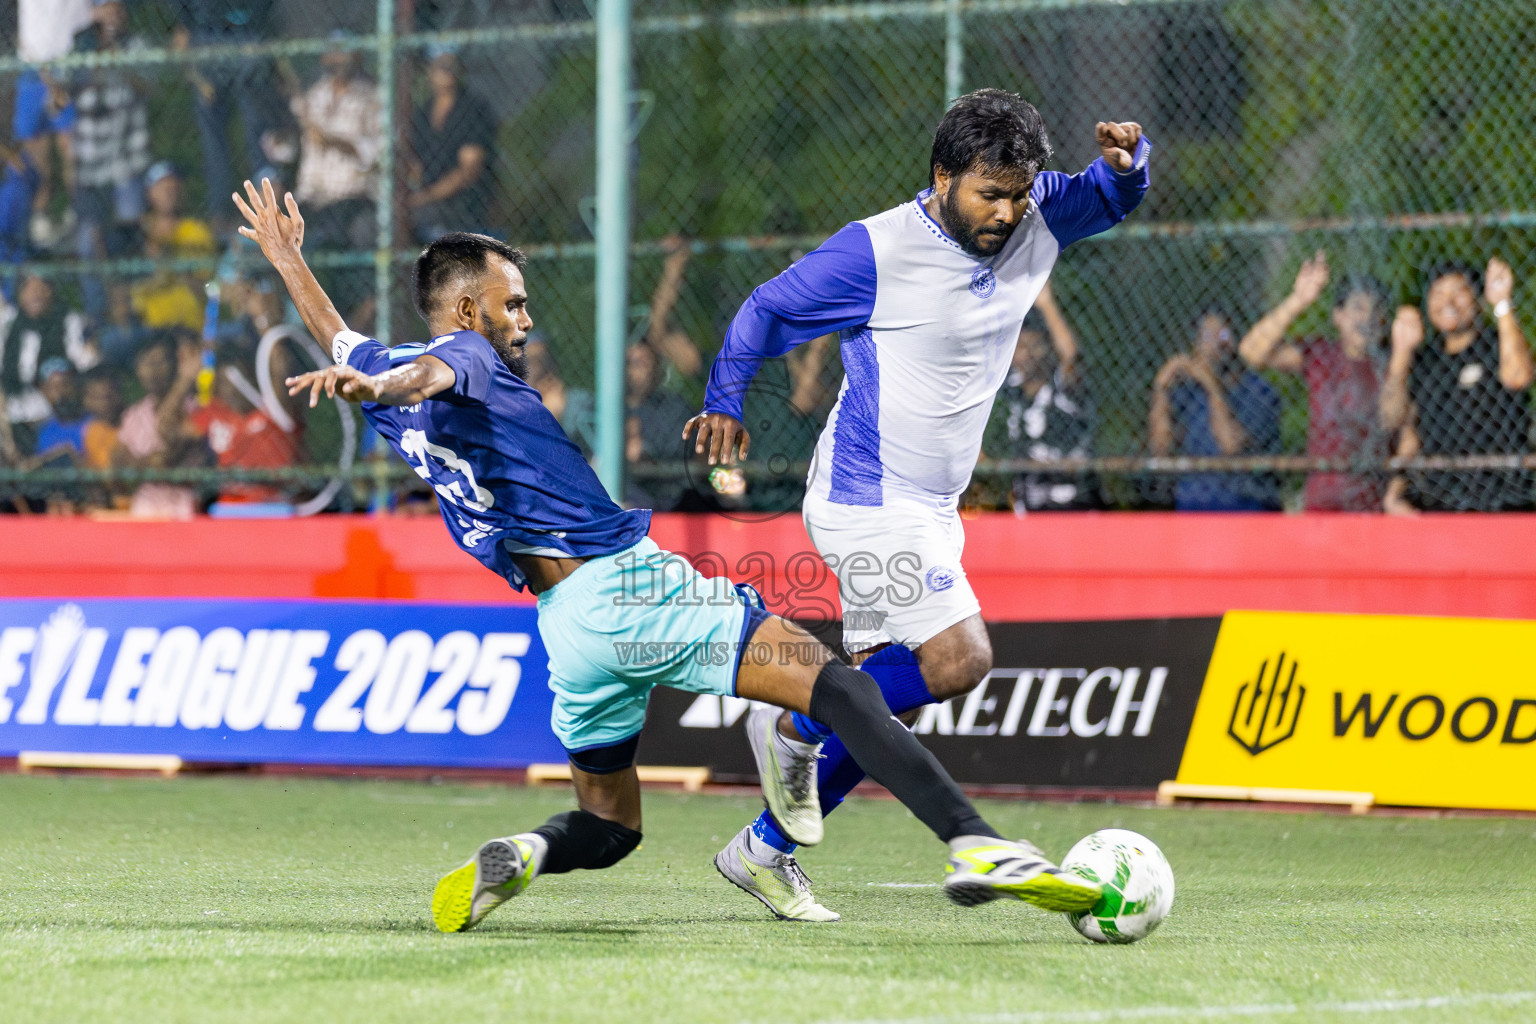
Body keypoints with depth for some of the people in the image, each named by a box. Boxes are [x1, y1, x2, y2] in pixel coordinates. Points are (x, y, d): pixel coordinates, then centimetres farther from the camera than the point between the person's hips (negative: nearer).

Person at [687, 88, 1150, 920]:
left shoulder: (1034, 223, 1)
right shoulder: (877, 251, -16)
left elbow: (1111, 197, 14)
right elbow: (766, 311, -5)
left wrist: (1126, 160, -8)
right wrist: (723, 404, -1)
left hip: (930, 508, 8)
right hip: (868, 501, -8)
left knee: (884, 696, 8)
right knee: (958, 659, -19)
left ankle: (765, 850, 19)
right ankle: (792, 726, 0)